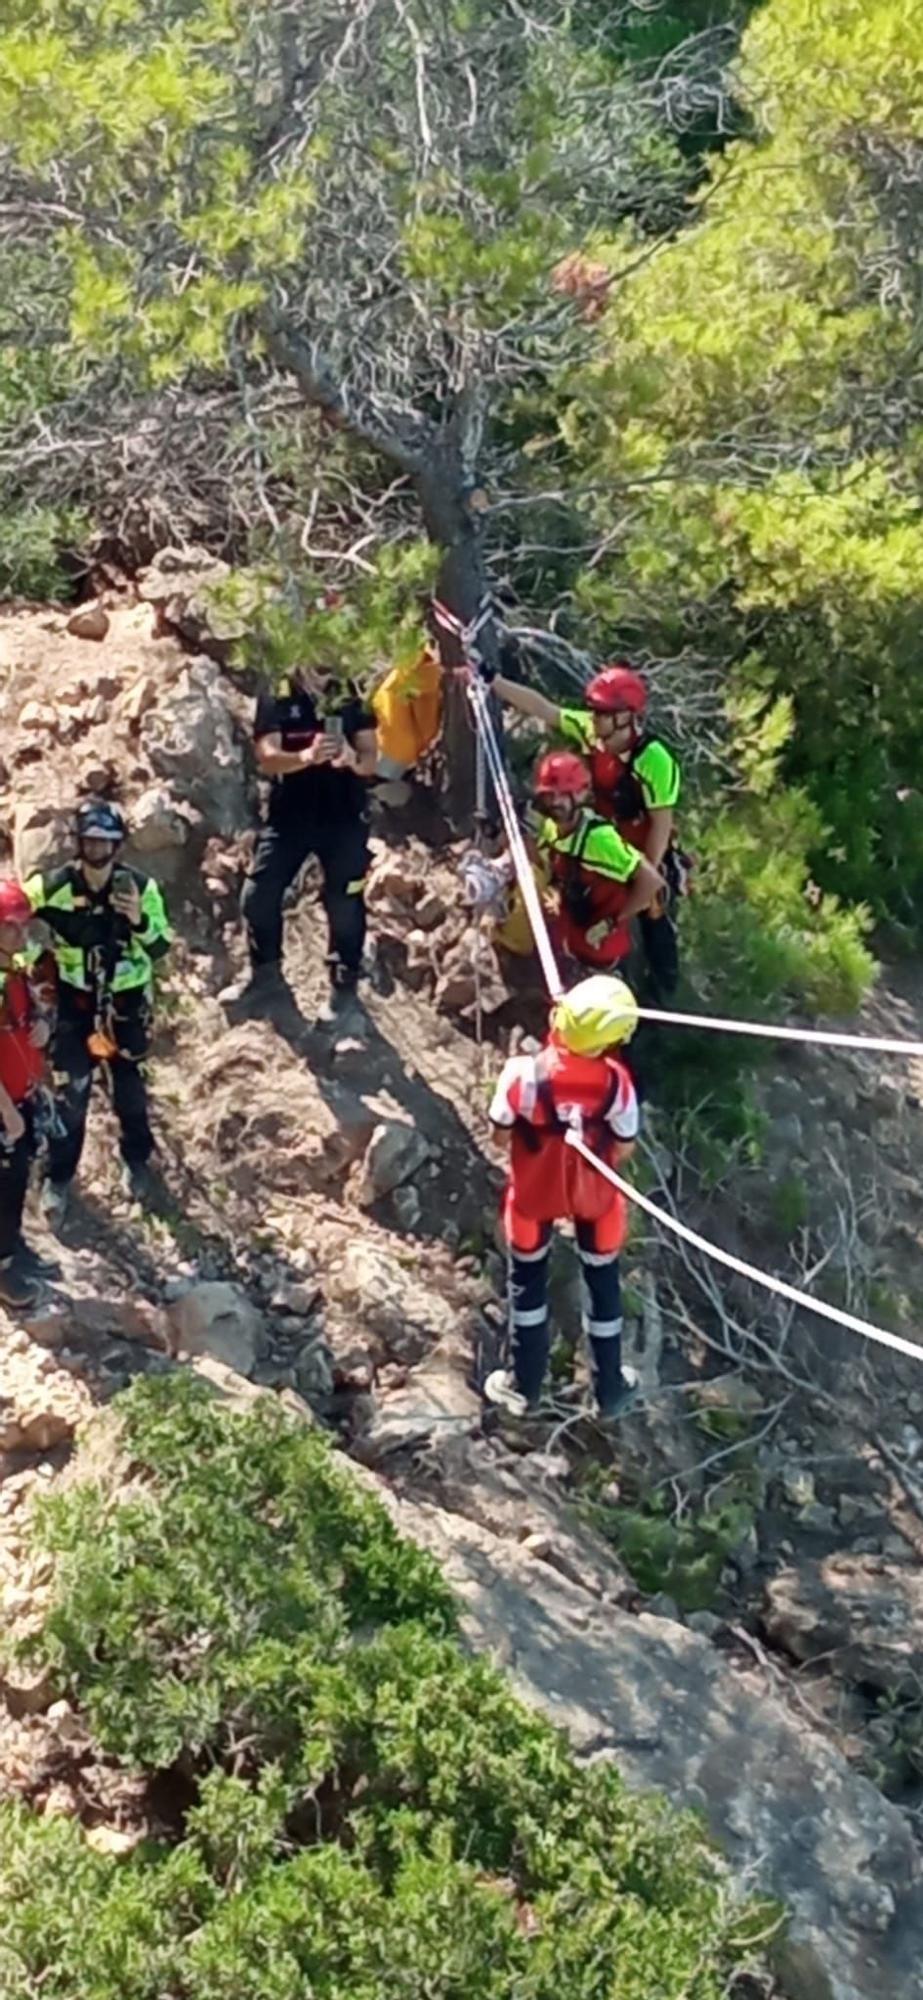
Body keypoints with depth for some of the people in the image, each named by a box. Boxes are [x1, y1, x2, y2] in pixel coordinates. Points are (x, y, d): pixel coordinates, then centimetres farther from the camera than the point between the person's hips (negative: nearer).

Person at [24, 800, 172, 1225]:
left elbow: (160, 948, -13)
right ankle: (59, 1177, 18)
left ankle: (136, 1161, 39)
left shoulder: (140, 886, -16)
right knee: (69, 1091, 1)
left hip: (127, 1000, 1)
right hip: (74, 1001, -1)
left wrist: (140, 922, -31)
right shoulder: (50, 887, -18)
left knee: (129, 1086, 16)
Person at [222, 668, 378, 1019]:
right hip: (289, 815, 1)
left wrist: (354, 759, -28)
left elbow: (371, 758, -3)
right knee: (258, 896, 2)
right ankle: (265, 974, 23)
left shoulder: (351, 699, 1)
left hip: (344, 817, 0)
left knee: (345, 904, 1)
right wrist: (307, 756, -35)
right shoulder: (276, 700, -3)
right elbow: (267, 759, -15)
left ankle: (343, 988, 16)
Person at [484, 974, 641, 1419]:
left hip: (534, 1190, 0)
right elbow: (624, 1148, -14)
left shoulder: (524, 1073, -32)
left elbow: (501, 1131, -16)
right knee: (603, 1284, 24)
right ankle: (610, 1389, 40)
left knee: (528, 1281, 25)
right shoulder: (615, 1081, -28)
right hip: (593, 1193, 1)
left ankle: (525, 1386, 39)